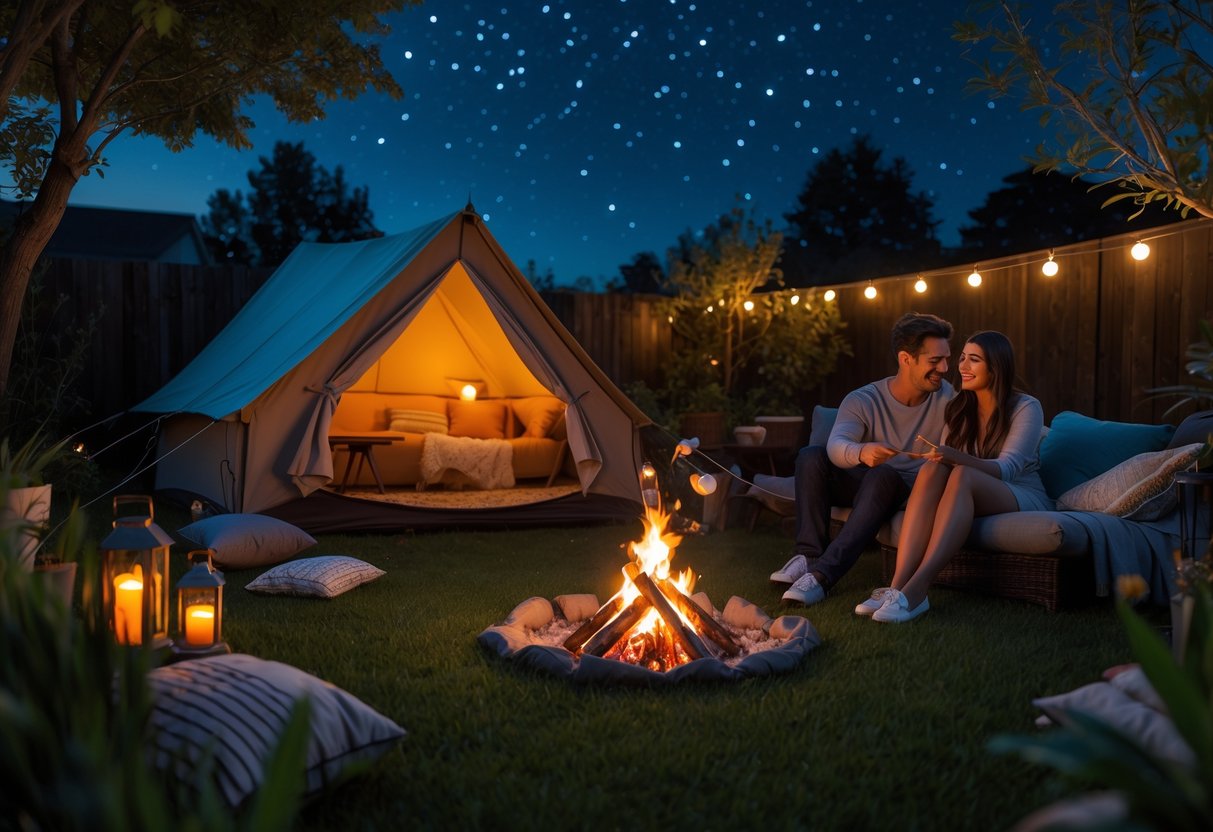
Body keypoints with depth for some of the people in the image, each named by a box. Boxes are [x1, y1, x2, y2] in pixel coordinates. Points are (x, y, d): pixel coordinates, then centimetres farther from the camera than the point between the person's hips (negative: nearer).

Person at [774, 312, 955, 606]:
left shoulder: (945, 398, -5)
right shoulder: (863, 401, -10)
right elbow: (836, 445, -28)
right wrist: (860, 452, -53)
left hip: (908, 493, -1)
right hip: (861, 484, 1)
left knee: (884, 474, -36)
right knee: (811, 456, -24)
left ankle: (822, 574, -43)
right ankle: (809, 554, -31)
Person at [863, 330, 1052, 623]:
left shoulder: (1026, 408, -6)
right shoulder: (959, 409, 10)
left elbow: (1007, 468, -19)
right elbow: (947, 457, 5)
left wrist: (955, 457, -37)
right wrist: (938, 458, -21)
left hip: (1024, 499, -4)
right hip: (972, 497, 4)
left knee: (963, 476, -36)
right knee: (932, 470, -30)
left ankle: (916, 589, -50)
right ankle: (898, 585, -46)